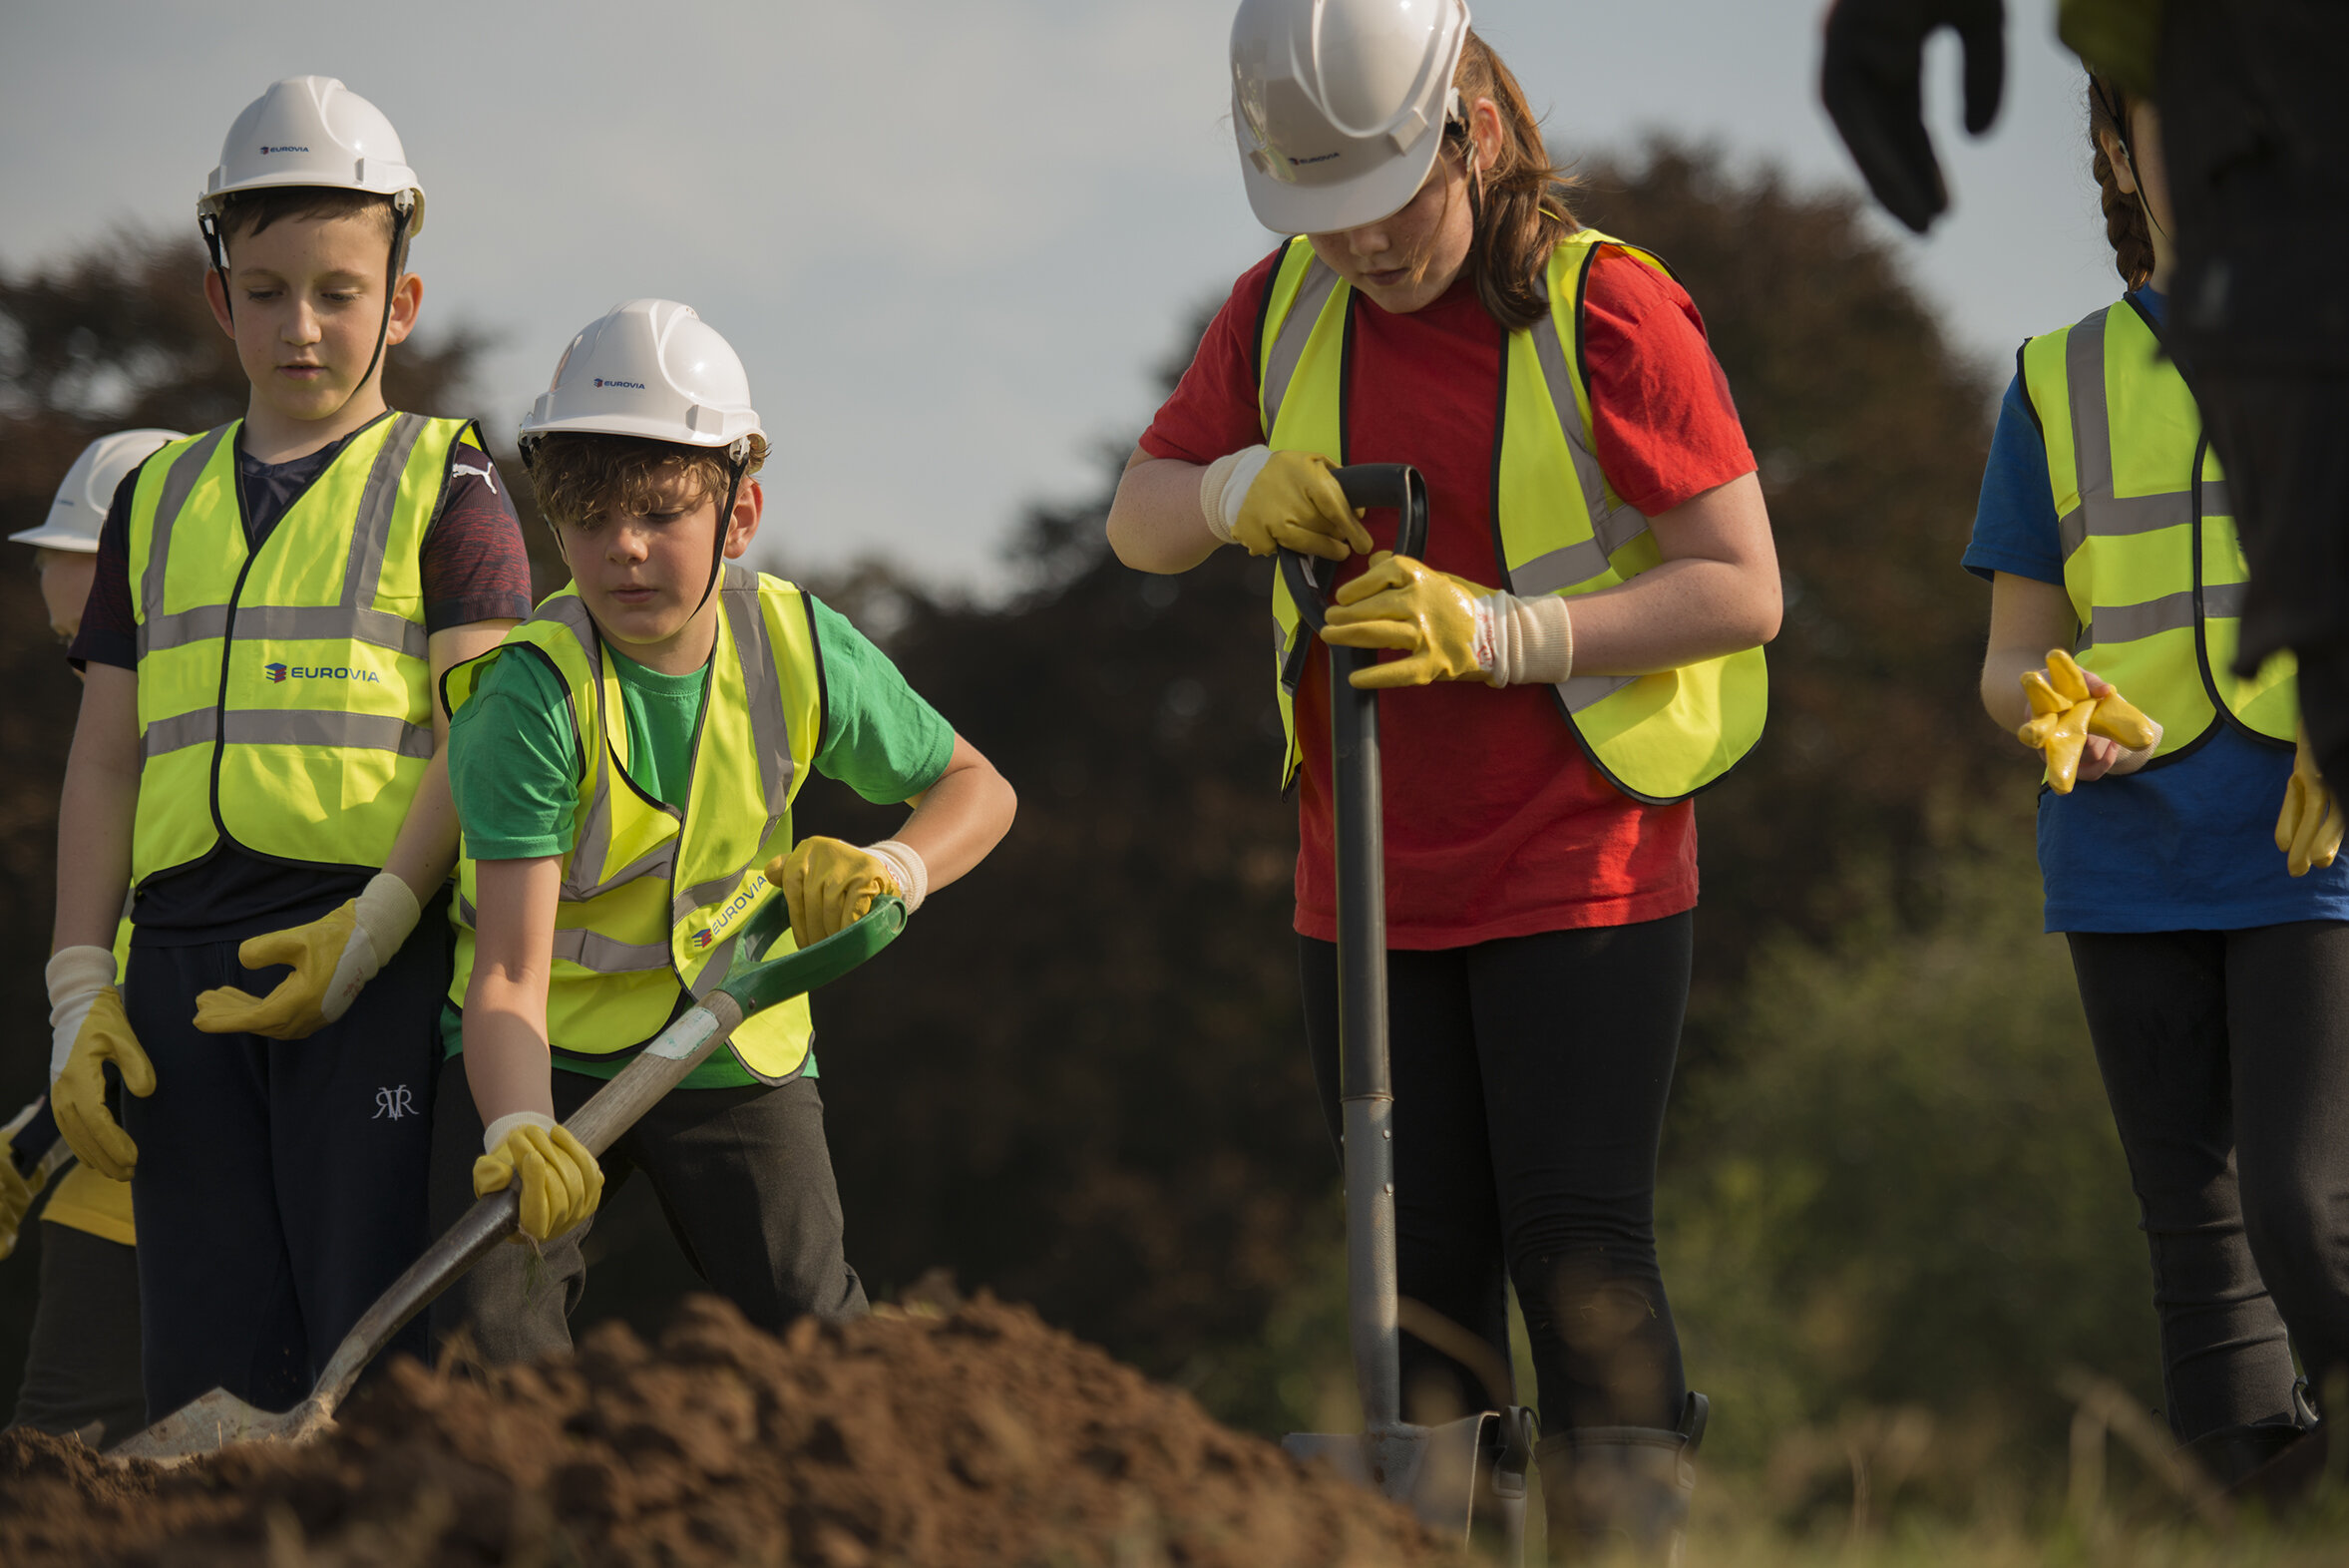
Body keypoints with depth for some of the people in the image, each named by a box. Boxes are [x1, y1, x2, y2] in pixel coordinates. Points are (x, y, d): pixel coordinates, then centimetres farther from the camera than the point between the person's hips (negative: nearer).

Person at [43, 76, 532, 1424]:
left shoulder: (446, 482, 7)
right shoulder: (160, 501, 20)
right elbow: (106, 760, 19)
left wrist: (378, 924, -15)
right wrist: (81, 986, 8)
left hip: (379, 957, -4)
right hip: (186, 965, 4)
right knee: (207, 1372, 1)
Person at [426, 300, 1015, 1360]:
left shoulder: (798, 648, -11)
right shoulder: (531, 696, -23)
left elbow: (975, 787, 5)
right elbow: (510, 969, -30)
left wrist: (891, 869, -18)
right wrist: (520, 1131, -49)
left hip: (734, 1048, 2)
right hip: (550, 1051, -2)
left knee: (811, 1325, -11)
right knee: (489, 1324, -20)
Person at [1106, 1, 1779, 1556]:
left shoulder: (1609, 312, -11)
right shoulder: (1283, 310, 5)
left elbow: (1741, 590, -12)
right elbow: (1138, 523, 14)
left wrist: (1502, 632, -22)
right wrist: (1237, 490, -10)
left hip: (1581, 873, -5)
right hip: (1369, 885, 5)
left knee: (1580, 1259, -9)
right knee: (1423, 1276, 6)